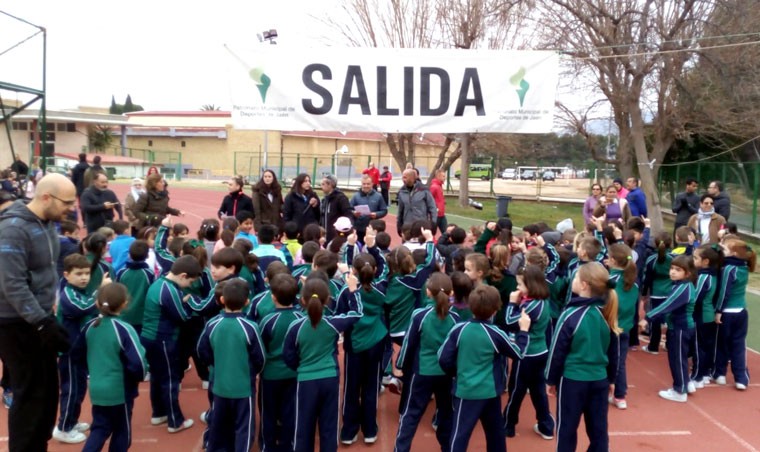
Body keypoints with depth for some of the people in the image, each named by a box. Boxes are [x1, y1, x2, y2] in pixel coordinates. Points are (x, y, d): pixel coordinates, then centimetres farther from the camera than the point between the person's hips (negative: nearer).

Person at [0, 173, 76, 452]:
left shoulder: (48, 223, 6)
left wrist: (48, 316, 11)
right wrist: (43, 323, -27)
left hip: (40, 318, 8)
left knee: (48, 389, 16)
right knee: (30, 393, 0)